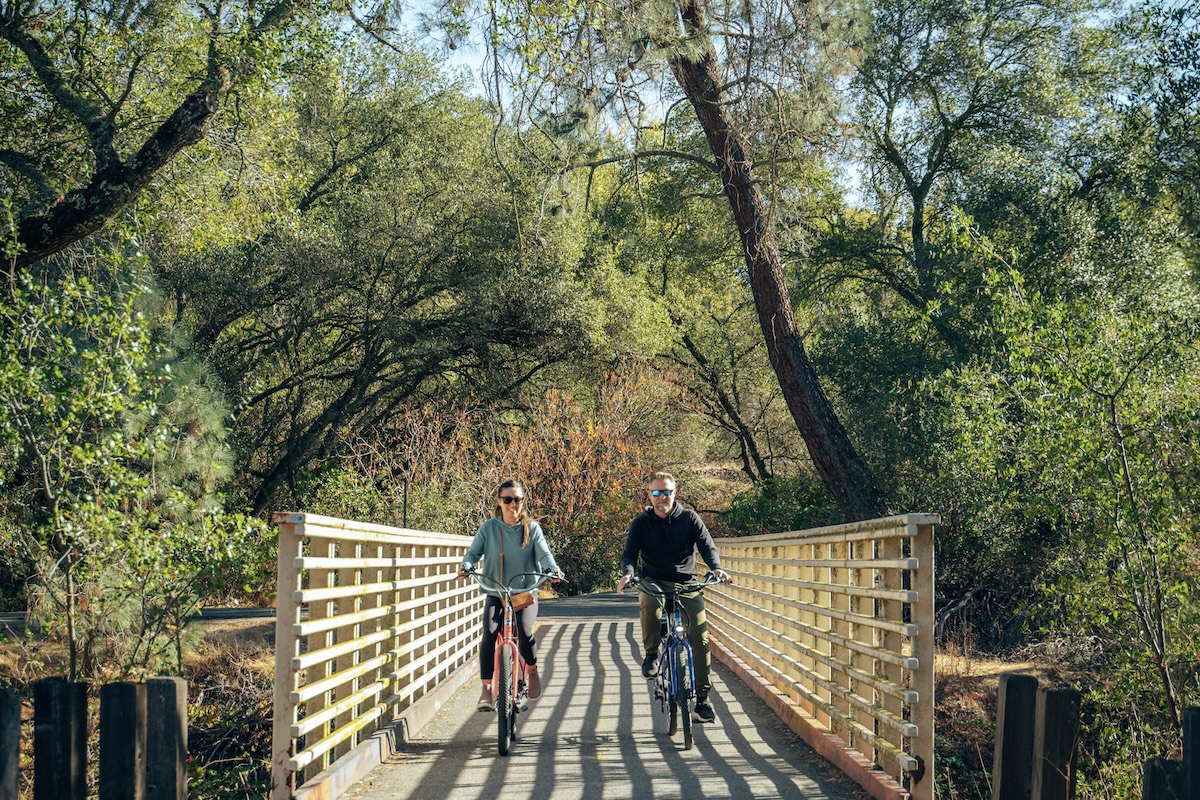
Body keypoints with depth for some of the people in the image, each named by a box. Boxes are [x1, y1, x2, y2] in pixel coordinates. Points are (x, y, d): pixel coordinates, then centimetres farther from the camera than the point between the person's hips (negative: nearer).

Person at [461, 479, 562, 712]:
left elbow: (543, 553, -8)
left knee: (525, 632, -24)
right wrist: (467, 566, -25)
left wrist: (553, 568, -29)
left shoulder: (532, 528, 1)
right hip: (495, 593, 0)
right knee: (489, 634, -24)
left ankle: (531, 669, 8)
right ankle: (486, 689, -16)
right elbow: (474, 552, -2)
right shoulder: (489, 528, 2)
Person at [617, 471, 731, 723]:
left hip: (686, 583, 1)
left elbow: (707, 545, -6)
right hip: (654, 581, -1)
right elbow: (629, 553, -6)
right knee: (649, 602, -38)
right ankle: (651, 653, -14)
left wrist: (716, 568, -27)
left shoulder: (689, 518, 2)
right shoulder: (641, 523, 2)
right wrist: (628, 573, -29)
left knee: (700, 636, -14)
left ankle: (702, 699, -5)